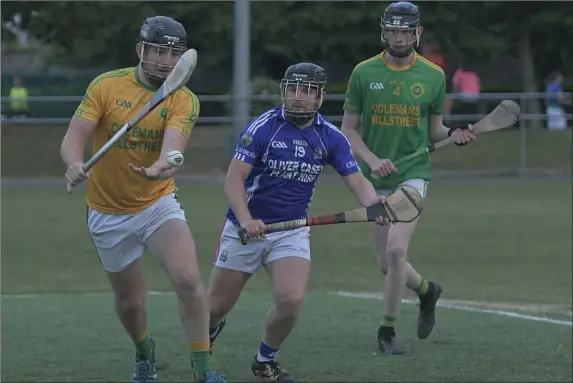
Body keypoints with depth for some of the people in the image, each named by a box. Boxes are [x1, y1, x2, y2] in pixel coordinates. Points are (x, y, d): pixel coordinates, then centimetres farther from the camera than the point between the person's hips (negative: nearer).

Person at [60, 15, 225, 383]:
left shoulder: (184, 100, -9)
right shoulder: (106, 86, -9)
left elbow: (173, 144, -27)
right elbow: (74, 137, -15)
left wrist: (162, 166, -51)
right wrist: (75, 165, -39)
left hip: (159, 204, 0)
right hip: (109, 212, 1)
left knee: (189, 279, -23)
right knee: (130, 302, 11)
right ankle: (145, 353, 44)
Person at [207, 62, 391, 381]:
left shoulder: (331, 138, -3)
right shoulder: (262, 128, -12)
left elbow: (357, 180, -9)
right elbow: (234, 178, -16)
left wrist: (373, 202, -32)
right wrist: (246, 220, -32)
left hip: (292, 232, 2)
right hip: (245, 227, -1)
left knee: (291, 300, -20)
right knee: (217, 306, 4)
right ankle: (210, 331, 43)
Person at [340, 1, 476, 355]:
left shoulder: (433, 76, 1)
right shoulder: (364, 73, 0)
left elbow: (434, 129, 12)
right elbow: (349, 128, 3)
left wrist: (454, 135, -10)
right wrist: (373, 160, -13)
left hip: (413, 173, -2)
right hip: (376, 178, 2)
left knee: (396, 249, -19)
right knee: (386, 263, 6)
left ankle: (388, 330, -4)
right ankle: (427, 290, 39)